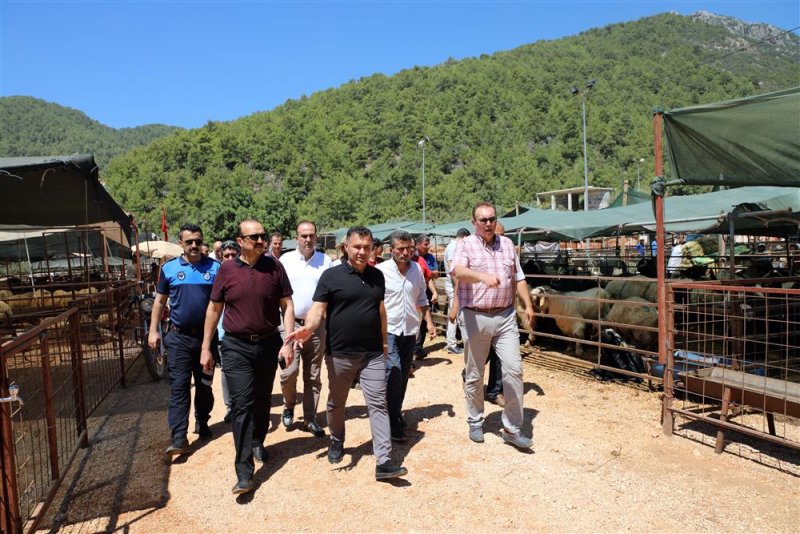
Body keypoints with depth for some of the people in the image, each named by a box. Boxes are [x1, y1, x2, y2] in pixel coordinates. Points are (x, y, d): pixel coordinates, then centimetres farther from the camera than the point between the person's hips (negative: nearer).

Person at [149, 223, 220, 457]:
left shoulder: (215, 267, -1)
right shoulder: (169, 268, 2)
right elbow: (160, 300, 9)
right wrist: (153, 330, 4)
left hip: (207, 335, 0)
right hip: (179, 337, 0)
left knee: (204, 384, 14)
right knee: (179, 386, -2)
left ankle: (202, 423, 31)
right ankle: (179, 437, 0)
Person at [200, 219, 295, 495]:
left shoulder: (274, 266, -3)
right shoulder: (227, 270, -3)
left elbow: (287, 305, -1)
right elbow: (214, 309, 4)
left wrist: (288, 341, -9)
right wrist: (206, 348, 4)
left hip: (268, 343, 1)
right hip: (236, 346, -1)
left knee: (262, 400, 17)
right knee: (242, 405, -5)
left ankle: (257, 442, 42)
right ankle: (244, 473, -1)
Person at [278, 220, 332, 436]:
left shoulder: (325, 261, 3)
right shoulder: (286, 260, 0)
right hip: (291, 323, -1)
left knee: (313, 376, 9)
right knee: (289, 372, -7)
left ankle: (310, 418, 21)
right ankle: (289, 407, 22)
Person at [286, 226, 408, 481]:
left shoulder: (377, 275, 7)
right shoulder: (331, 275, -7)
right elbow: (318, 309, -11)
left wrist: (384, 340, 19)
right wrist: (308, 328, -31)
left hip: (373, 354, 3)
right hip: (340, 354, -2)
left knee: (378, 404, -1)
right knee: (336, 402, 16)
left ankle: (383, 461, 2)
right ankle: (337, 441, 41)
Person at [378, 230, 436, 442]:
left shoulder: (417, 269, 3)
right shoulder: (380, 271, -11)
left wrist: (429, 322, 9)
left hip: (410, 331, 5)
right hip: (388, 330, -5)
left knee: (403, 376, 12)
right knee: (393, 373, -13)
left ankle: (396, 414, 28)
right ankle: (393, 423, -3)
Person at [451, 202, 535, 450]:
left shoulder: (507, 244, 10)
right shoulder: (466, 245, -4)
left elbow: (519, 278, 16)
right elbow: (457, 271, -25)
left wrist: (528, 305, 8)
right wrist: (483, 276, -41)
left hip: (505, 316, 3)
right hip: (475, 318, -3)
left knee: (514, 369, -2)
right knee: (474, 374, 9)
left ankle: (512, 429, 11)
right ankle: (475, 422, 29)